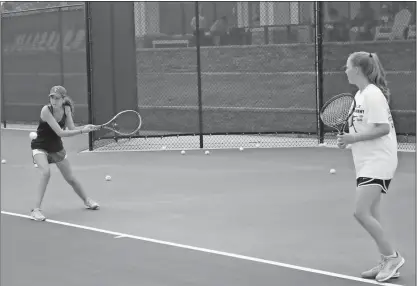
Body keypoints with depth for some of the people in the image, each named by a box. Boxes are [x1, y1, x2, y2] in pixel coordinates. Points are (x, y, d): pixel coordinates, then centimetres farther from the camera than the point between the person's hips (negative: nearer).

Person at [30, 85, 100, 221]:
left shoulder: (66, 109, -11)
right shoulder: (46, 110, -29)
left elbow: (72, 128, -12)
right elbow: (60, 132, -33)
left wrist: (87, 127, -30)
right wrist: (82, 131, -35)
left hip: (57, 147, 5)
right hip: (40, 147, -5)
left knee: (70, 178, 15)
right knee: (46, 172, -30)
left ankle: (86, 200, 41)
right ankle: (36, 209, -24)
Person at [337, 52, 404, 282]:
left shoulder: (373, 94, -16)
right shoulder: (360, 94, 13)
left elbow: (383, 128, -22)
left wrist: (353, 138, -21)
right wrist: (347, 137, 4)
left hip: (378, 162, -10)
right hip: (366, 162, 10)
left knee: (361, 212, -16)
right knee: (371, 215, 9)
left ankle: (391, 256, -5)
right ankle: (388, 264, 15)